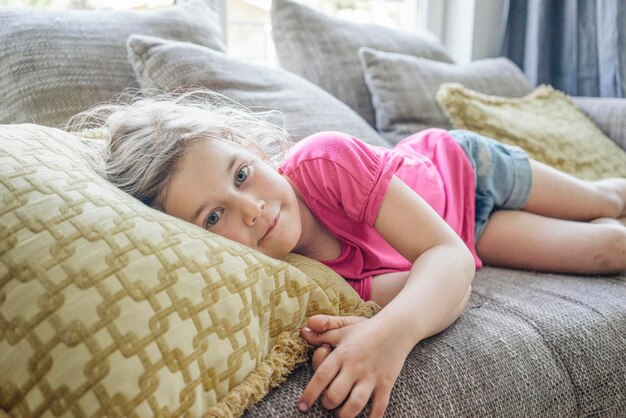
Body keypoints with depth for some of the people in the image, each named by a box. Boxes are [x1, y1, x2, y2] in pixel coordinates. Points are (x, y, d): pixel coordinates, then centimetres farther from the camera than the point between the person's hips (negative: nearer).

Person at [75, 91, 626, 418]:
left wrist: (389, 331, -59)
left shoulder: (326, 159, -41)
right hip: (467, 243, 1)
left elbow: (449, 258, -43)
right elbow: (451, 272, -36)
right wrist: (388, 331, -56)